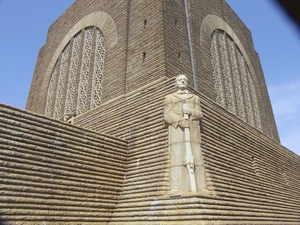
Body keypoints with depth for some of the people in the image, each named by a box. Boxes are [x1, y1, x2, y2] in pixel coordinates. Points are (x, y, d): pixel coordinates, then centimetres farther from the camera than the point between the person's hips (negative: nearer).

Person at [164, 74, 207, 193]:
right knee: (177, 155, -15)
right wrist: (180, 120, -16)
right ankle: (177, 188, -21)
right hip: (176, 128, -2)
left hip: (192, 129, 2)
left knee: (195, 156, -10)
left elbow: (200, 114, 11)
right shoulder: (169, 98, 19)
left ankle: (200, 187, -14)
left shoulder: (195, 98, 25)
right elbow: (167, 115, 3)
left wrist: (190, 111, -12)